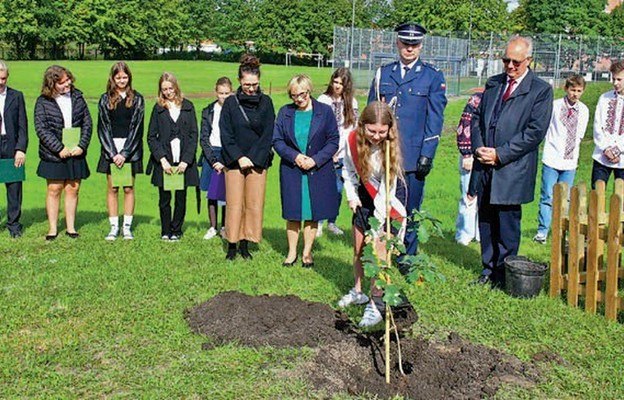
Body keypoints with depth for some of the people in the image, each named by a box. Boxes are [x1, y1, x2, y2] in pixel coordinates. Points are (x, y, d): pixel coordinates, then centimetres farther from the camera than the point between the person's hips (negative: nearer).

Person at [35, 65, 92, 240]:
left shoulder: (77, 97, 5)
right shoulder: (43, 101, -4)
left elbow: (87, 123, 4)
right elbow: (41, 129, -9)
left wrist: (82, 145, -8)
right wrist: (59, 148, -16)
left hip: (76, 153, 3)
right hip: (53, 155, -2)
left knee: (73, 189, 7)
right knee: (54, 190, 4)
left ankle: (71, 227, 17)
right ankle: (52, 228, 14)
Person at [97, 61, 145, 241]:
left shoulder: (137, 99, 4)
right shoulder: (105, 99, 7)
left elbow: (137, 127, -2)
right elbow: (103, 127, 2)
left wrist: (125, 152, -10)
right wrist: (113, 152, -8)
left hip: (130, 149, -1)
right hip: (111, 150, 1)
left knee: (129, 188, 2)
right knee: (112, 189, 2)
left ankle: (127, 226, 8)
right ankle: (114, 227, 8)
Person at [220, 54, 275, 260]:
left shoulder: (265, 102, 3)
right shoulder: (230, 103, 1)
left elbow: (268, 135, 0)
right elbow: (225, 135, 0)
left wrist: (253, 158, -8)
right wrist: (239, 158, -10)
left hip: (258, 162, 1)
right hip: (234, 162, -1)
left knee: (254, 204, 2)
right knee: (234, 203, -1)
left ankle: (245, 244, 12)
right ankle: (232, 245, 8)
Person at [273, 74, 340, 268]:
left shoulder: (324, 111, -2)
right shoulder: (285, 112, 3)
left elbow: (333, 141, -2)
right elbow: (277, 140, 2)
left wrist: (315, 160, -14)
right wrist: (295, 156, -14)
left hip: (318, 171, -1)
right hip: (291, 171, 1)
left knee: (312, 214, 6)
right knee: (292, 214, 7)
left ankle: (307, 252, 19)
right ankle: (292, 252, 20)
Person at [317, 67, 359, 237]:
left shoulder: (351, 103, 5)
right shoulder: (323, 100, -2)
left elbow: (351, 129, 3)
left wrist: (337, 150, -5)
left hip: (342, 154, 3)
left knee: (338, 189, 8)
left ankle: (332, 222, 21)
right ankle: (318, 223, 9)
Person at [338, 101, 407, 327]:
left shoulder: (391, 148, -29)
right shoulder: (353, 140, -18)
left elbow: (386, 191, -30)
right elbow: (348, 169, 3)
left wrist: (378, 227, -30)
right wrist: (351, 195, -3)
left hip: (390, 198, -5)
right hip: (365, 194, 5)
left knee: (379, 248, -11)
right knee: (358, 247, 13)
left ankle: (376, 305, -4)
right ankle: (358, 292, 34)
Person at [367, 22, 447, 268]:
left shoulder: (433, 76, 4)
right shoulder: (383, 74, 11)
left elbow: (435, 118, 0)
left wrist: (427, 154, -8)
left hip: (414, 155, -2)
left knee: (411, 209, 5)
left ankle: (408, 259, 17)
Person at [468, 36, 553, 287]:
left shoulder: (541, 91, -4)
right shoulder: (493, 84, 13)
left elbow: (535, 132, -11)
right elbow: (477, 118, 16)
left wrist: (500, 154, -14)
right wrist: (479, 148, -2)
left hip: (513, 171, -5)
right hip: (485, 168, 5)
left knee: (507, 224, 1)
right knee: (486, 221, 12)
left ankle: (503, 274, 15)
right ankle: (488, 269, 25)